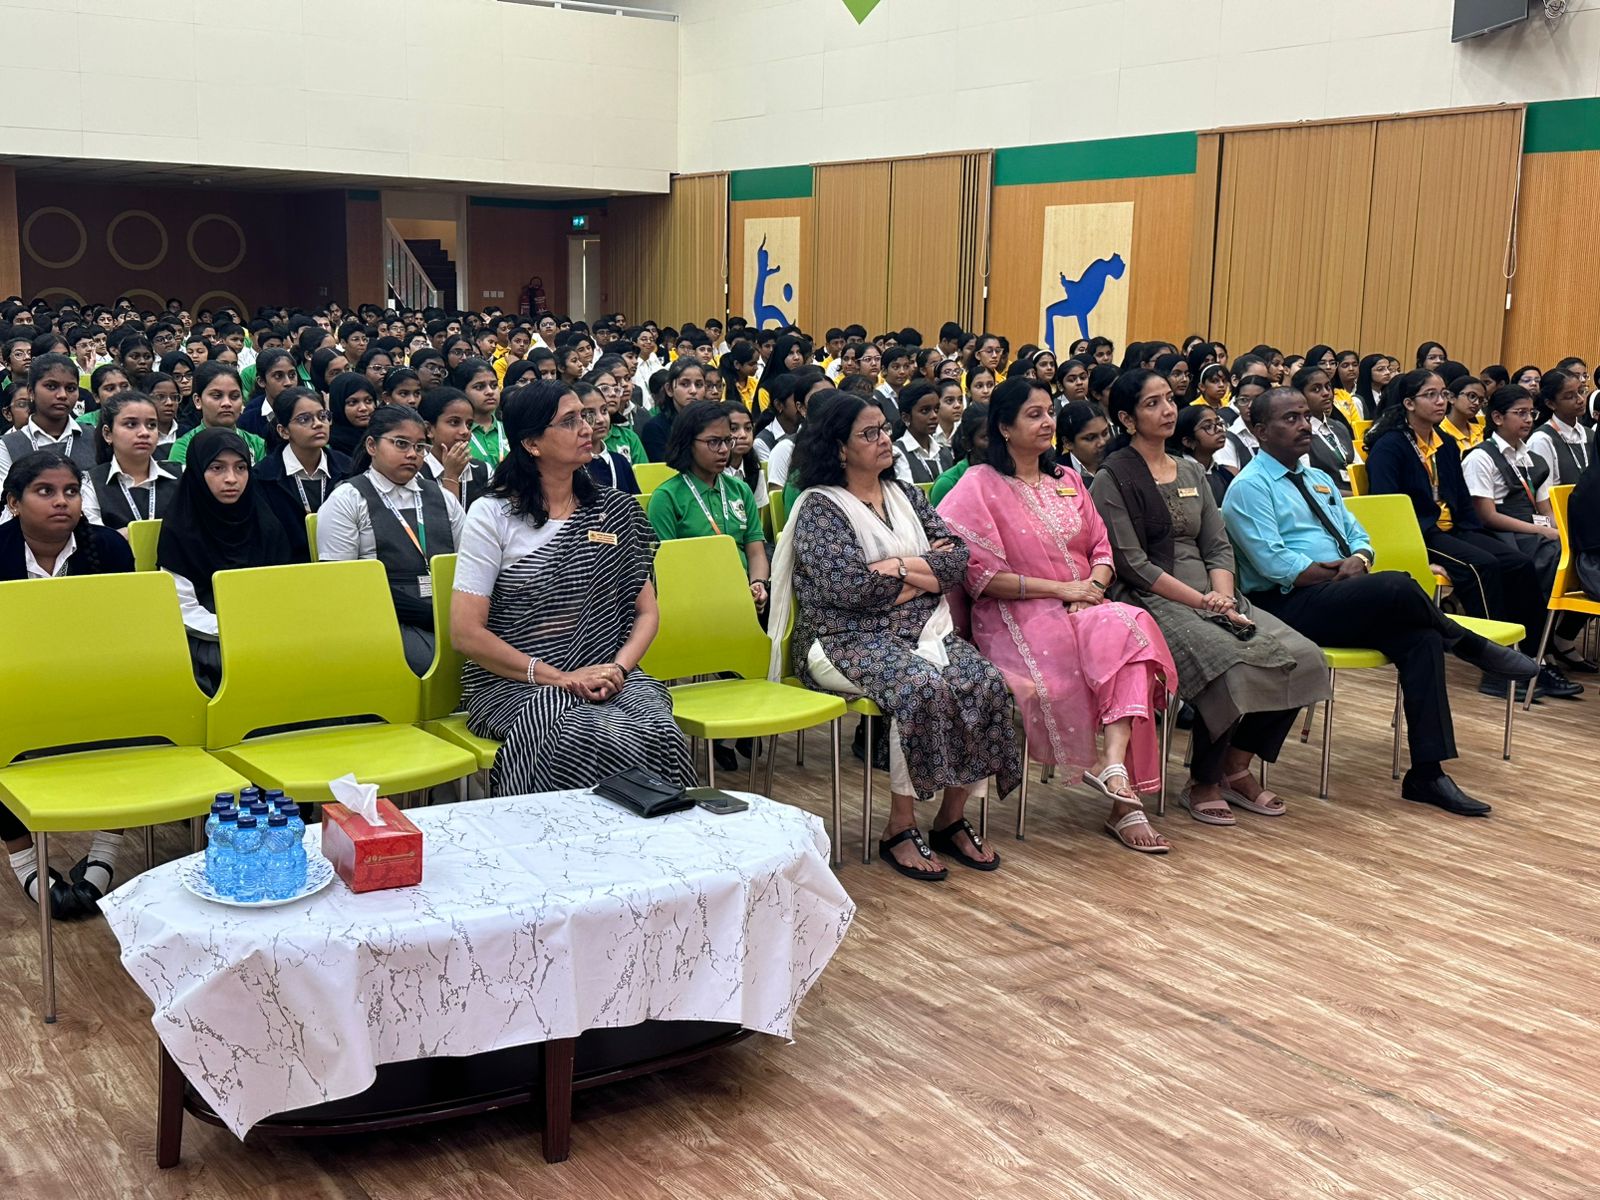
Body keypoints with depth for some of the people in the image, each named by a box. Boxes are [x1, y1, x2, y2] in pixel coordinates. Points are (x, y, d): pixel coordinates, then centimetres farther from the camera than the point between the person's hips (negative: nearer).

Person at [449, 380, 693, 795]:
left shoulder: (615, 511, 12)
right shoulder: (492, 515, 0)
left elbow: (647, 612, 12)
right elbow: (465, 633, -6)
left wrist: (618, 668, -10)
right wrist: (559, 678, -13)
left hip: (607, 673, 4)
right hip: (515, 681, -3)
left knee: (658, 734, -30)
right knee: (592, 740, -34)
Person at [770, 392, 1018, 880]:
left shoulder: (905, 495, 17)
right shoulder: (819, 507, -3)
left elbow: (957, 557, 5)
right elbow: (849, 586, -17)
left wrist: (896, 569, -11)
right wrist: (924, 572, -5)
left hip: (924, 630, 6)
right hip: (849, 639, -6)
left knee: (986, 683, -22)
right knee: (923, 687, -34)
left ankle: (952, 818, -8)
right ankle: (899, 829, -21)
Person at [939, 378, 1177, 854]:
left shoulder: (1068, 480, 20)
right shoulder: (979, 486, -1)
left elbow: (1101, 549, 17)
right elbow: (979, 574, -10)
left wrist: (1093, 586, -6)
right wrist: (1058, 588, -12)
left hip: (1083, 608, 5)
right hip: (1016, 617, -5)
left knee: (1128, 628, -30)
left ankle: (1114, 763, -41)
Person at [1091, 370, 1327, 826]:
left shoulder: (1191, 472, 19)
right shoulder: (1113, 478, -2)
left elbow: (1218, 547, 12)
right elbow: (1132, 564, -10)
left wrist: (1223, 597, -9)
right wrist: (1199, 600, -17)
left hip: (1210, 595, 7)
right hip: (1150, 601, -7)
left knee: (1300, 657, -14)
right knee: (1231, 664, -32)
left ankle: (1236, 767, 2)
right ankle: (1201, 783, -11)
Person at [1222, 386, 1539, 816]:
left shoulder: (1318, 479, 24)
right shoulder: (1250, 487, -4)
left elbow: (1357, 535, 20)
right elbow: (1274, 563, -15)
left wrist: (1357, 561, -4)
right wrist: (1340, 574, -12)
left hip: (1339, 601, 8)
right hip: (1289, 606, -8)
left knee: (1421, 637, -20)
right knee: (1398, 585, -30)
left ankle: (1427, 773, -21)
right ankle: (1473, 648, -1)